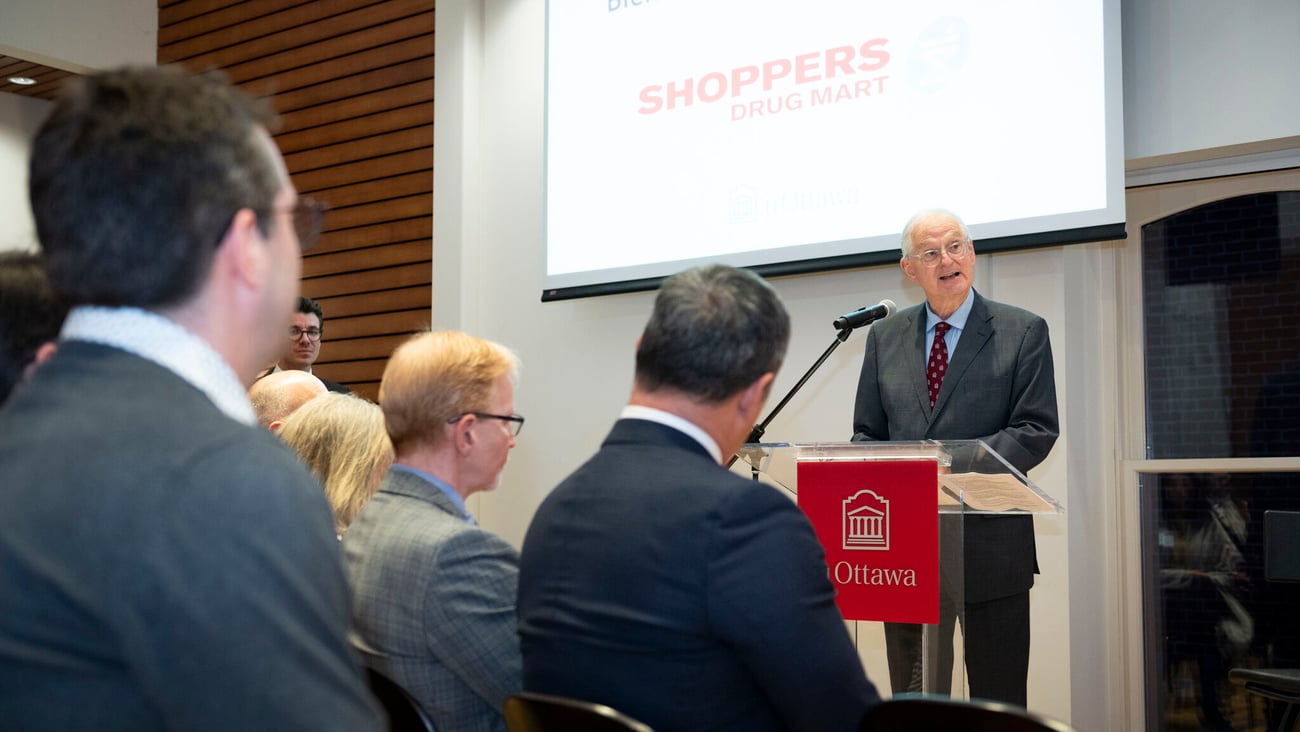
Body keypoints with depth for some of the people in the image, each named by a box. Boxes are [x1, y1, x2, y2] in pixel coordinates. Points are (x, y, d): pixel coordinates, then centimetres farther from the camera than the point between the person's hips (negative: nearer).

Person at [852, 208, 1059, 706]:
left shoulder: (1023, 332, 1)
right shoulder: (883, 337, 11)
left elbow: (1037, 430, -7)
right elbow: (866, 435, 12)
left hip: (991, 545, -3)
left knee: (999, 704, 6)